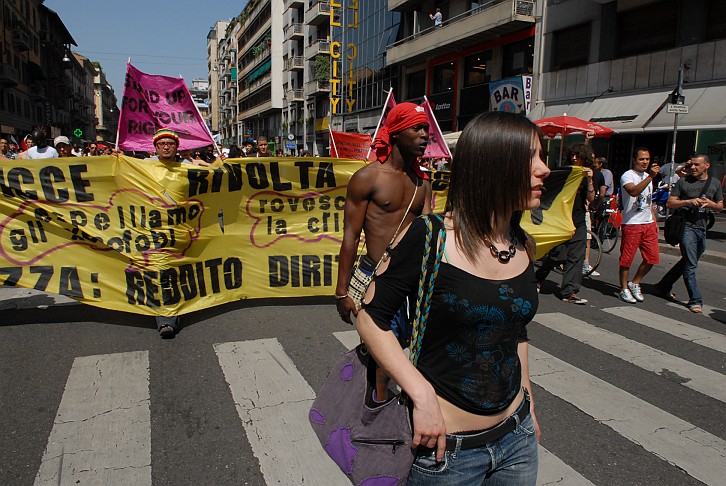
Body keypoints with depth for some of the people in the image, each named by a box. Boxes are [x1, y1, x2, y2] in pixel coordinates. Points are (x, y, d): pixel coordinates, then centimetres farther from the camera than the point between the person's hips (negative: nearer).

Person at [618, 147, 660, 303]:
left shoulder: (647, 176, 17)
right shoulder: (628, 176, -8)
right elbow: (633, 191, -30)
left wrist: (654, 221, 19)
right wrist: (650, 177, -36)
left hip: (648, 224, 7)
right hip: (632, 224, -7)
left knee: (652, 258, 6)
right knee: (627, 259, -2)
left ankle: (634, 284, 22)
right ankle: (624, 289, 10)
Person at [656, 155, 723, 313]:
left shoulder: (715, 183, 11)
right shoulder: (683, 181, 0)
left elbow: (720, 206, 16)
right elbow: (670, 202, -1)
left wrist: (711, 204, -7)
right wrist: (688, 201, -18)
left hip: (702, 228, 5)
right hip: (687, 227, -5)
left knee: (687, 262, 14)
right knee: (690, 265, -8)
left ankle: (663, 286, 29)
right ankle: (695, 300, -2)